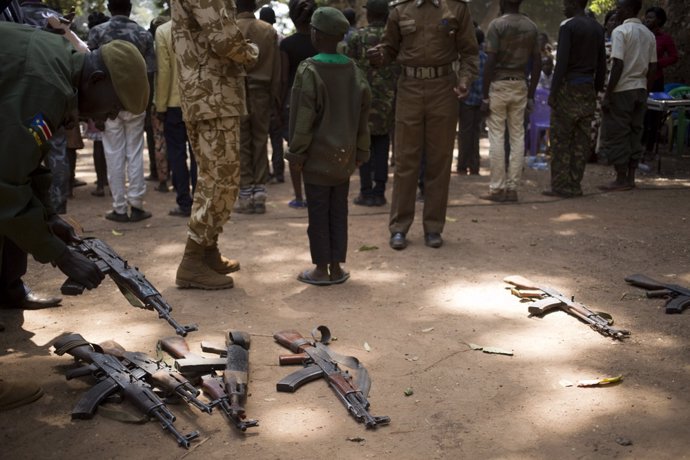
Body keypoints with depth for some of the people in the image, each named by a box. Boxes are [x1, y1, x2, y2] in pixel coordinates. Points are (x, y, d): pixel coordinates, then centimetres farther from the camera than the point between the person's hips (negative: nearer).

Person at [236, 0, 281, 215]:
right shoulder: (269, 30, 1)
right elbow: (276, 68, 2)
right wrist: (275, 96, 9)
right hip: (261, 94, 2)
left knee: (242, 144, 4)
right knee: (260, 143, 10)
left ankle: (246, 195, 5)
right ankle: (259, 193, 9)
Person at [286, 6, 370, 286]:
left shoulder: (309, 71, -14)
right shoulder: (354, 71, 4)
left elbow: (302, 119, -14)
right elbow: (363, 116, 7)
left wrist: (296, 154, -5)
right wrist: (360, 152, 14)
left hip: (318, 158, -5)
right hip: (345, 157, 5)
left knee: (318, 213, 3)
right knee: (339, 211, 11)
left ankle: (321, 268, 10)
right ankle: (336, 267, 16)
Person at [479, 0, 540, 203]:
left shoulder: (497, 25, -8)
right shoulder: (532, 27, 7)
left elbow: (490, 62, -13)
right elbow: (537, 63, 8)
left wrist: (485, 96, -9)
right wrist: (531, 95, 13)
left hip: (498, 85, -4)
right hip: (520, 86, 5)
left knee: (497, 137, -1)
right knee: (517, 137, 6)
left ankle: (497, 188, 0)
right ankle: (512, 188, 9)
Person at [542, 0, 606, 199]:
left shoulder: (568, 26, -9)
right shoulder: (597, 28, 12)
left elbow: (562, 62, -15)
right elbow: (601, 64, 12)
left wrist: (553, 92, -13)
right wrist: (597, 89, 17)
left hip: (568, 87, -7)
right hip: (588, 89, 7)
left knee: (560, 139, -2)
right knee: (581, 140, 7)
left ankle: (561, 186, -2)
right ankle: (575, 185, 10)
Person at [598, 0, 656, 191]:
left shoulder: (620, 31, -11)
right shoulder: (649, 34, 11)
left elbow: (618, 65, -18)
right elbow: (652, 67, 10)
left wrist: (607, 93, -15)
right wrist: (643, 86, 19)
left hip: (622, 90, -7)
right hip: (640, 90, 7)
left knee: (617, 136, -1)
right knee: (635, 134, 10)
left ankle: (621, 179, 2)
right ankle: (630, 177, 14)